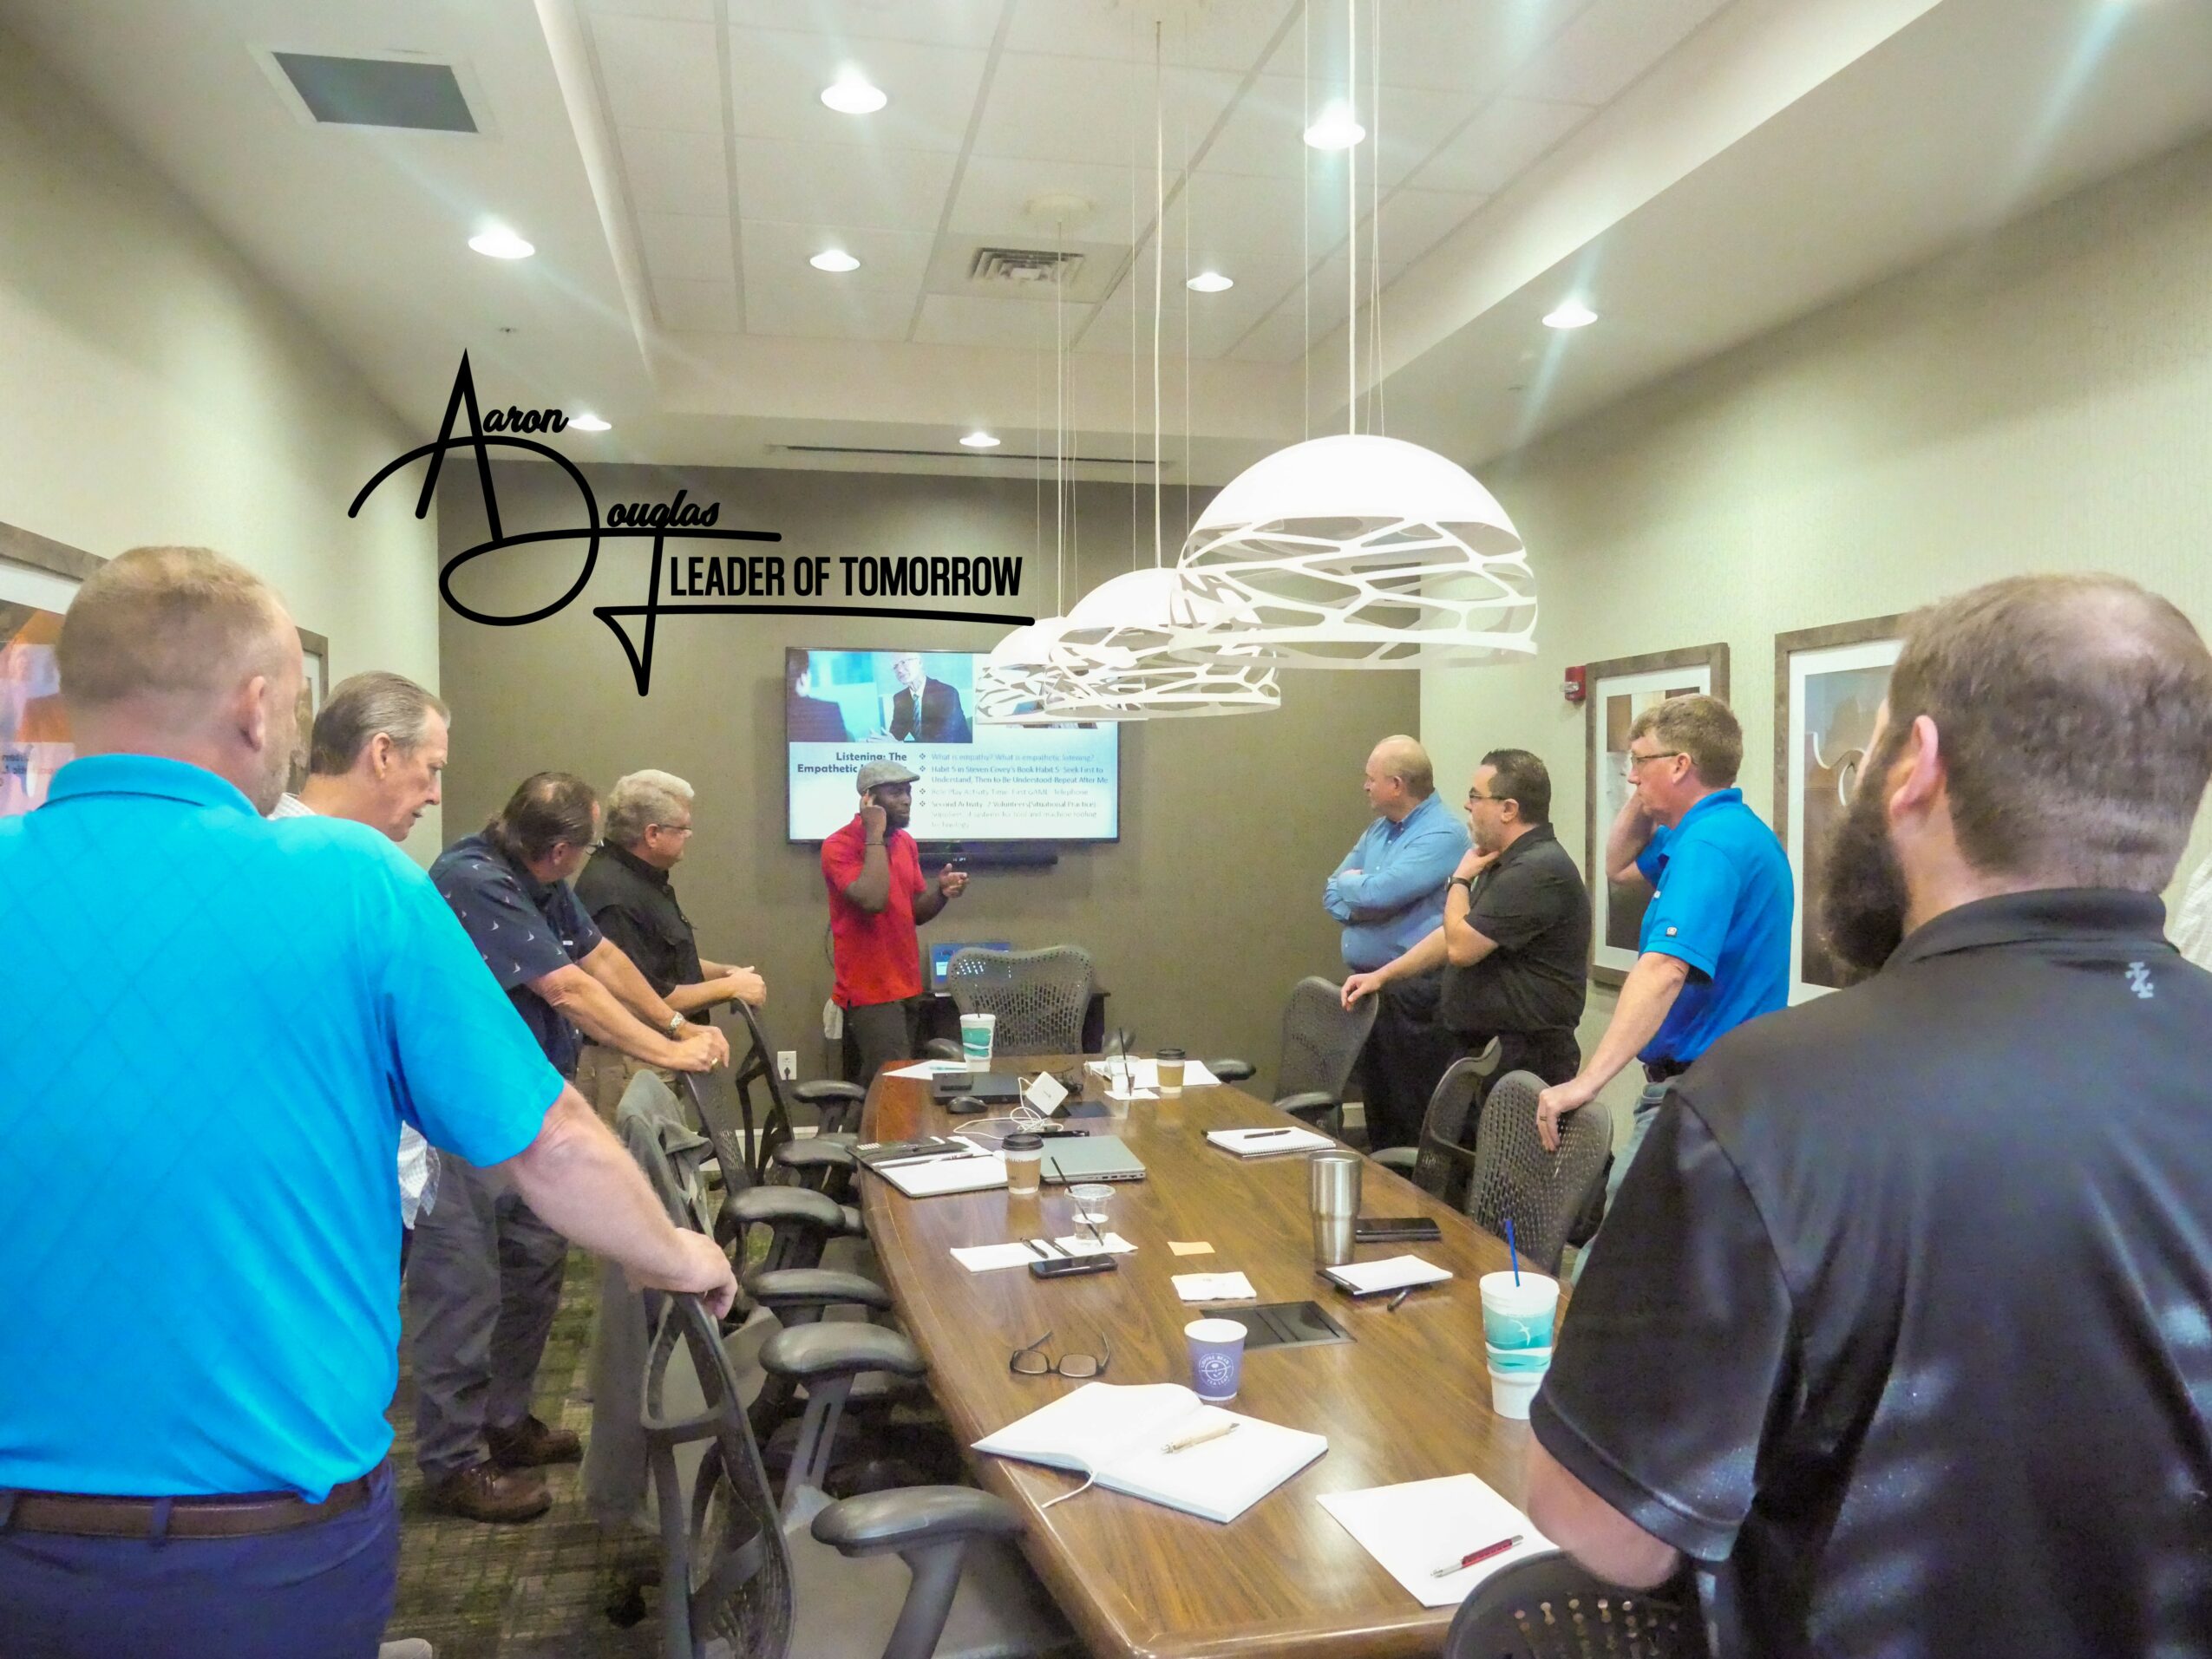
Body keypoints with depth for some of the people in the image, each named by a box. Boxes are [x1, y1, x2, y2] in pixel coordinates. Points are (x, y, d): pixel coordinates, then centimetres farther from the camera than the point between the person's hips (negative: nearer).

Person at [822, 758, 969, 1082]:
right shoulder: (839, 846, -13)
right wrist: (875, 835, -21)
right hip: (870, 990, -8)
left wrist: (940, 891, -6)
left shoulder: (906, 843, 10)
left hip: (906, 987, 8)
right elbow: (873, 901, -29)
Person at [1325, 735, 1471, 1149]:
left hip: (1413, 994, -9)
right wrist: (1360, 903, -9)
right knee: (1377, 1111, 16)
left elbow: (1377, 893, -23)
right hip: (1369, 988, 9)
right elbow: (1332, 896, 13)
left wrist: (1349, 884, -1)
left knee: (1415, 1120, -3)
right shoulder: (1378, 830, 15)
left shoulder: (1443, 835, -13)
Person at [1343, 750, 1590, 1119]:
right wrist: (1381, 976, 19)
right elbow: (1457, 936, 24)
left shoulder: (1538, 871, -19)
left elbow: (1462, 947, -21)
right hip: (1479, 1046, 10)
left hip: (1522, 1057, -10)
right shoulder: (1505, 862, 17)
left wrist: (1460, 879, -4)